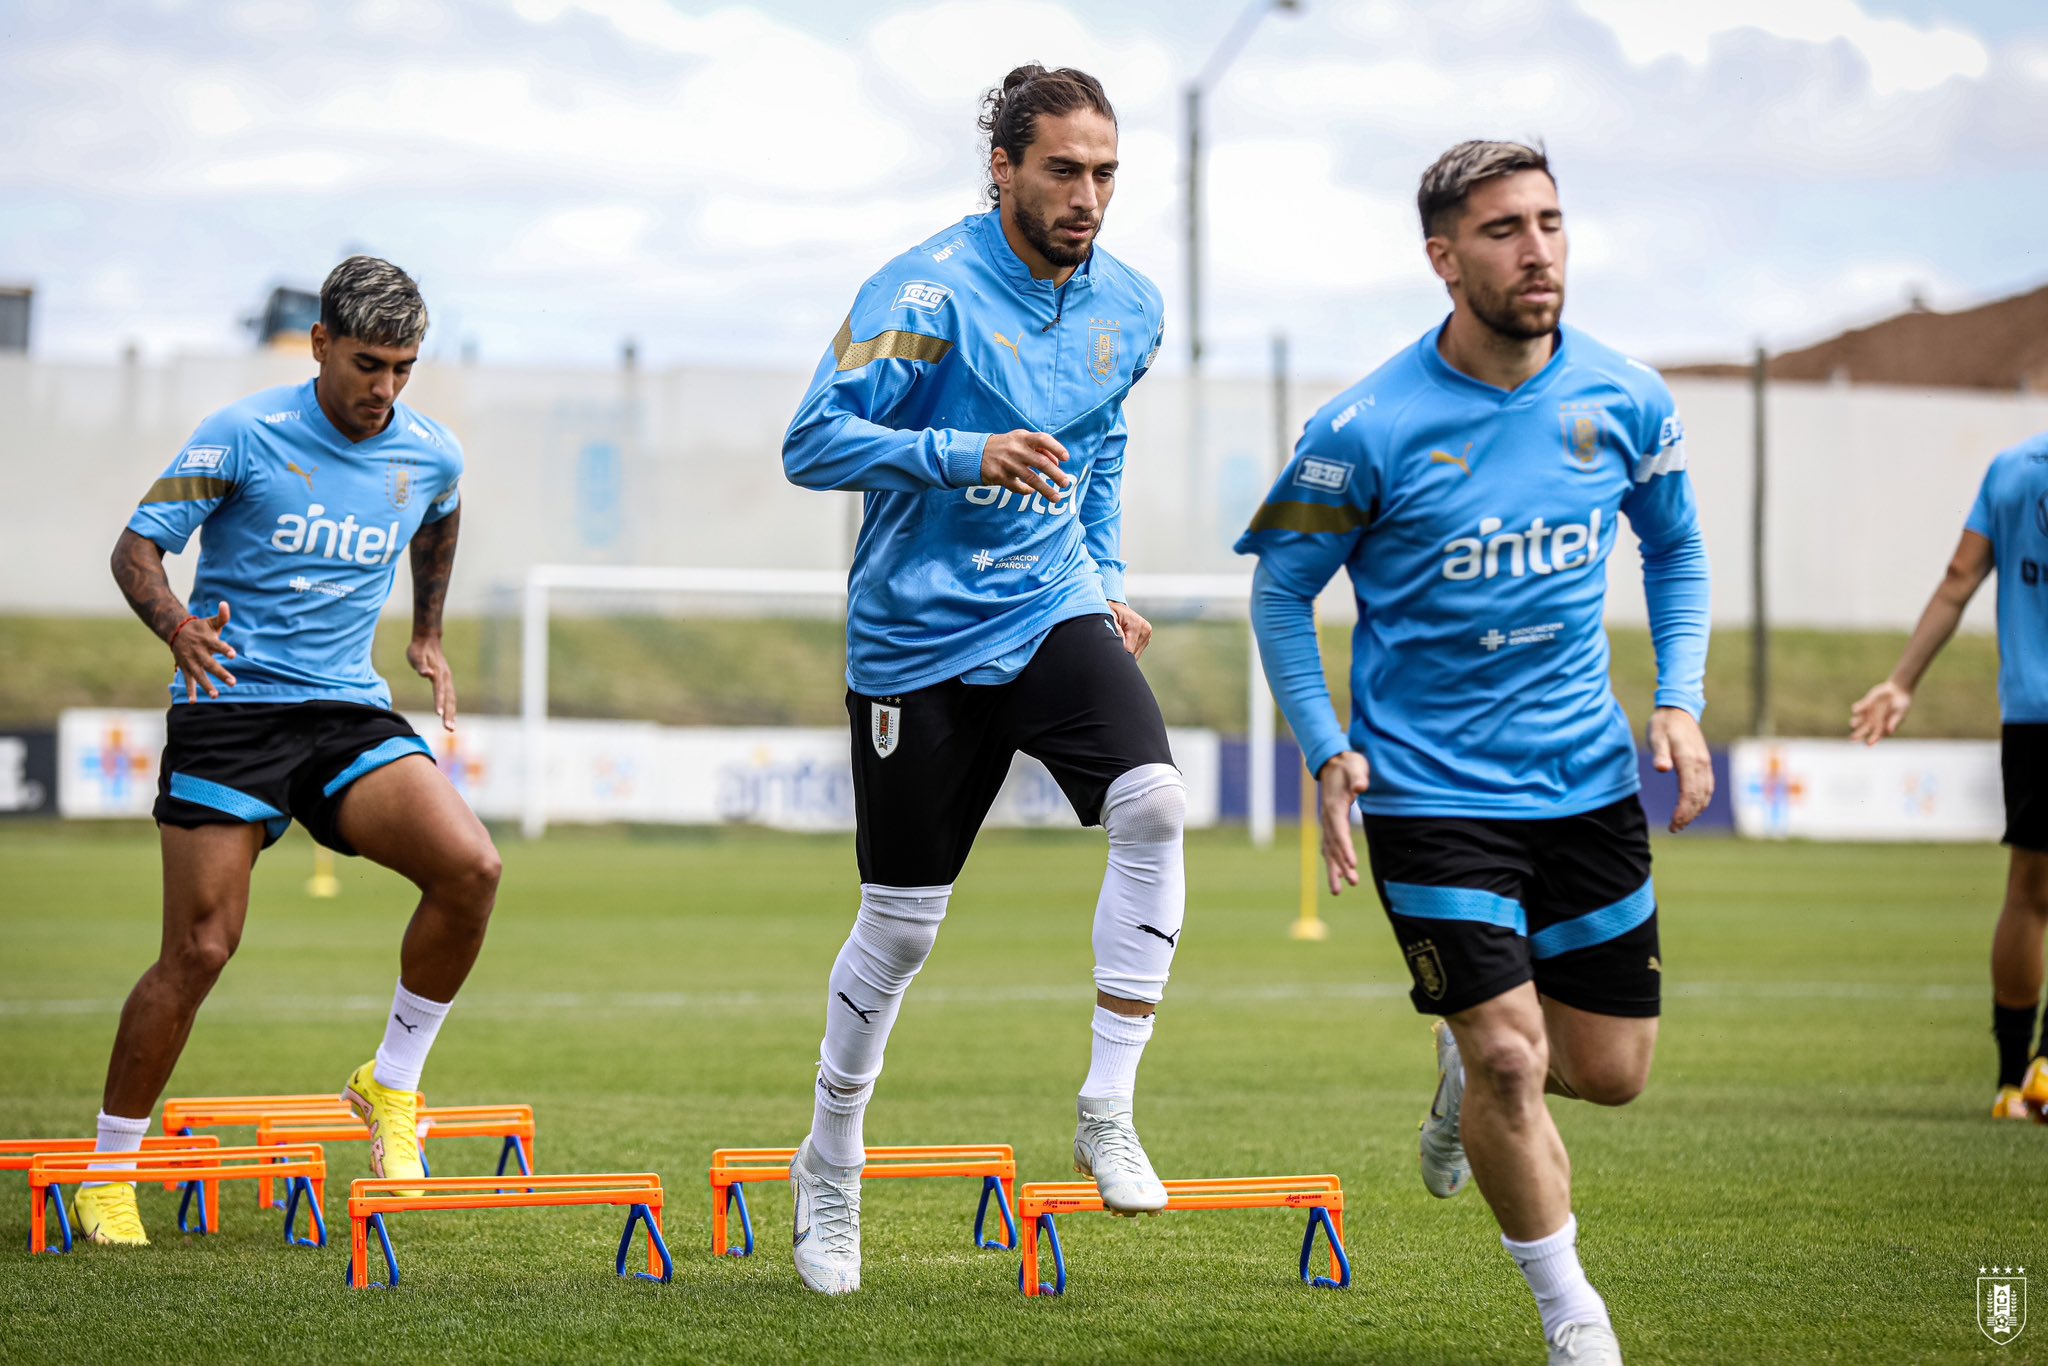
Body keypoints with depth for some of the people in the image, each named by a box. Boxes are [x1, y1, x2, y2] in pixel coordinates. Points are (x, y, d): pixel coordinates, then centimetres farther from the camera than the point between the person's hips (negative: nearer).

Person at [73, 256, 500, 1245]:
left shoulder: (431, 456, 4)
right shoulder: (243, 436, -9)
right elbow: (136, 547, -8)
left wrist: (427, 635, 28)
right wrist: (176, 625, -27)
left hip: (349, 711, 3)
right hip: (228, 710, -3)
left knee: (469, 866, -22)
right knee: (200, 950, -6)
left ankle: (392, 1082, -2)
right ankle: (107, 1174, 11)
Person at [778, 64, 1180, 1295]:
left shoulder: (1129, 308, 5)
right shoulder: (927, 294, -15)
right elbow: (814, 443, -21)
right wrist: (969, 456, -32)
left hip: (1053, 616, 4)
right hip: (918, 640, -4)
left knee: (1155, 803, -24)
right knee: (902, 921, 3)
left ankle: (1108, 1113, -16)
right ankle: (831, 1171, 26)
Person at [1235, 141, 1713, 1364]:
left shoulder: (1627, 399, -4)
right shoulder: (1369, 428, -14)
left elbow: (1677, 545, 14)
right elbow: (1282, 590, -1)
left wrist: (1681, 699, 1)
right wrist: (1328, 755, -10)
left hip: (1590, 778, 4)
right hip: (1433, 789, -4)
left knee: (1612, 1070, 9)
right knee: (1513, 1057, -12)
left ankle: (1468, 1068, 43)